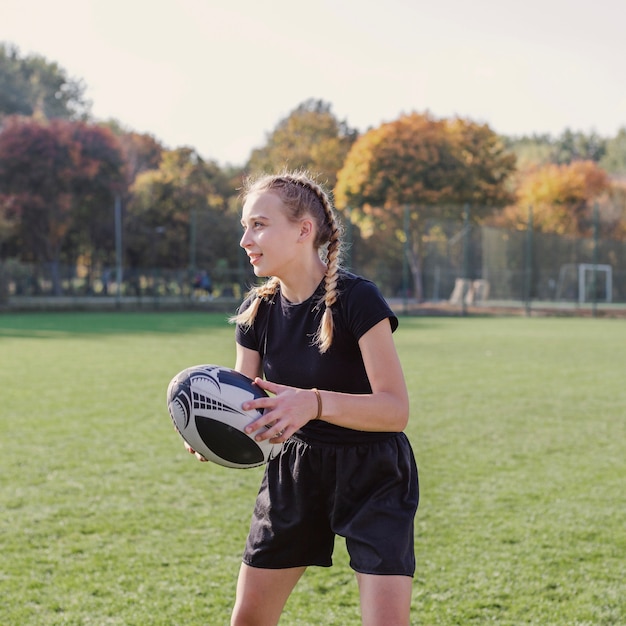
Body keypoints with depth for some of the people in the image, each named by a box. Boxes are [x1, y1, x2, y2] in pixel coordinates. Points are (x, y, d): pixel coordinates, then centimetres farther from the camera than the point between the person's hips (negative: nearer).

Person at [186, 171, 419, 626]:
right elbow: (245, 407, 2)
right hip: (294, 472, 6)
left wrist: (314, 403, -42)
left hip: (373, 476, -5)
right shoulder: (257, 311, -2)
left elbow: (396, 409, -27)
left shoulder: (356, 299, -21)